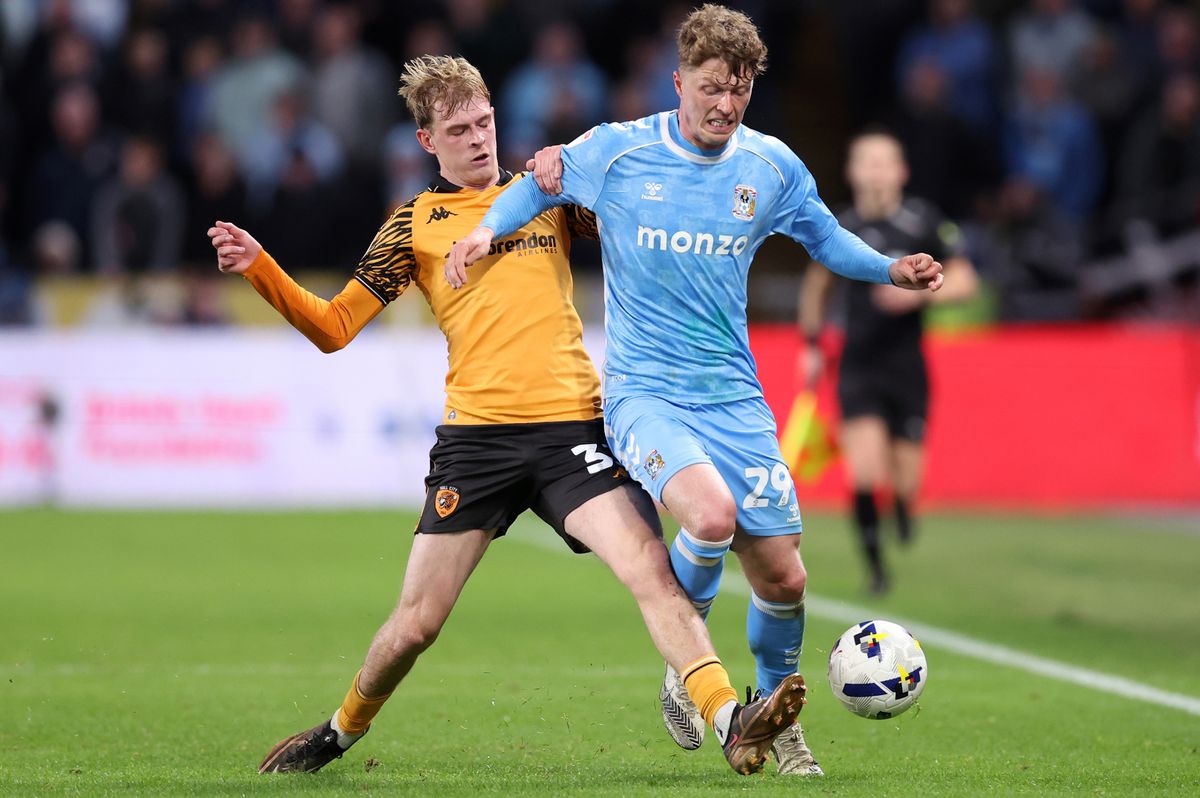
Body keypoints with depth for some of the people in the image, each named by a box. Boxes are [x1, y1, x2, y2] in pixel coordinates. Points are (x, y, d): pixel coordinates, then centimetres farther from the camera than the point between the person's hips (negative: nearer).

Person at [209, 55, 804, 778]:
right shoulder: (414, 226, 11)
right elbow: (333, 327, 12)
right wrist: (258, 267, -3)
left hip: (573, 425, 0)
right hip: (476, 438, 0)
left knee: (653, 572, -19)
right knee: (417, 623, 2)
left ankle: (731, 721, -28)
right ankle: (341, 733, 27)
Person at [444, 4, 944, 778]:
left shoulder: (772, 167, 3)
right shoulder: (617, 151, -6)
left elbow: (825, 236, 20)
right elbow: (542, 184, 11)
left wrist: (889, 270, 3)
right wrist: (488, 227, -8)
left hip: (734, 395, 4)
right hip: (643, 391, -4)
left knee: (783, 578, 1)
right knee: (712, 514, -32)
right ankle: (685, 665, -4)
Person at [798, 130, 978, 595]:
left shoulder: (923, 221, -6)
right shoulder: (838, 229, -2)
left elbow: (964, 281, -1)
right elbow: (816, 283, 17)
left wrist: (920, 292, -19)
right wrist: (811, 345, 18)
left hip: (907, 368, 0)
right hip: (858, 368, 0)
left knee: (905, 483, 2)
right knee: (865, 477, -16)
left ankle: (903, 506, 39)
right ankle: (875, 566, 2)